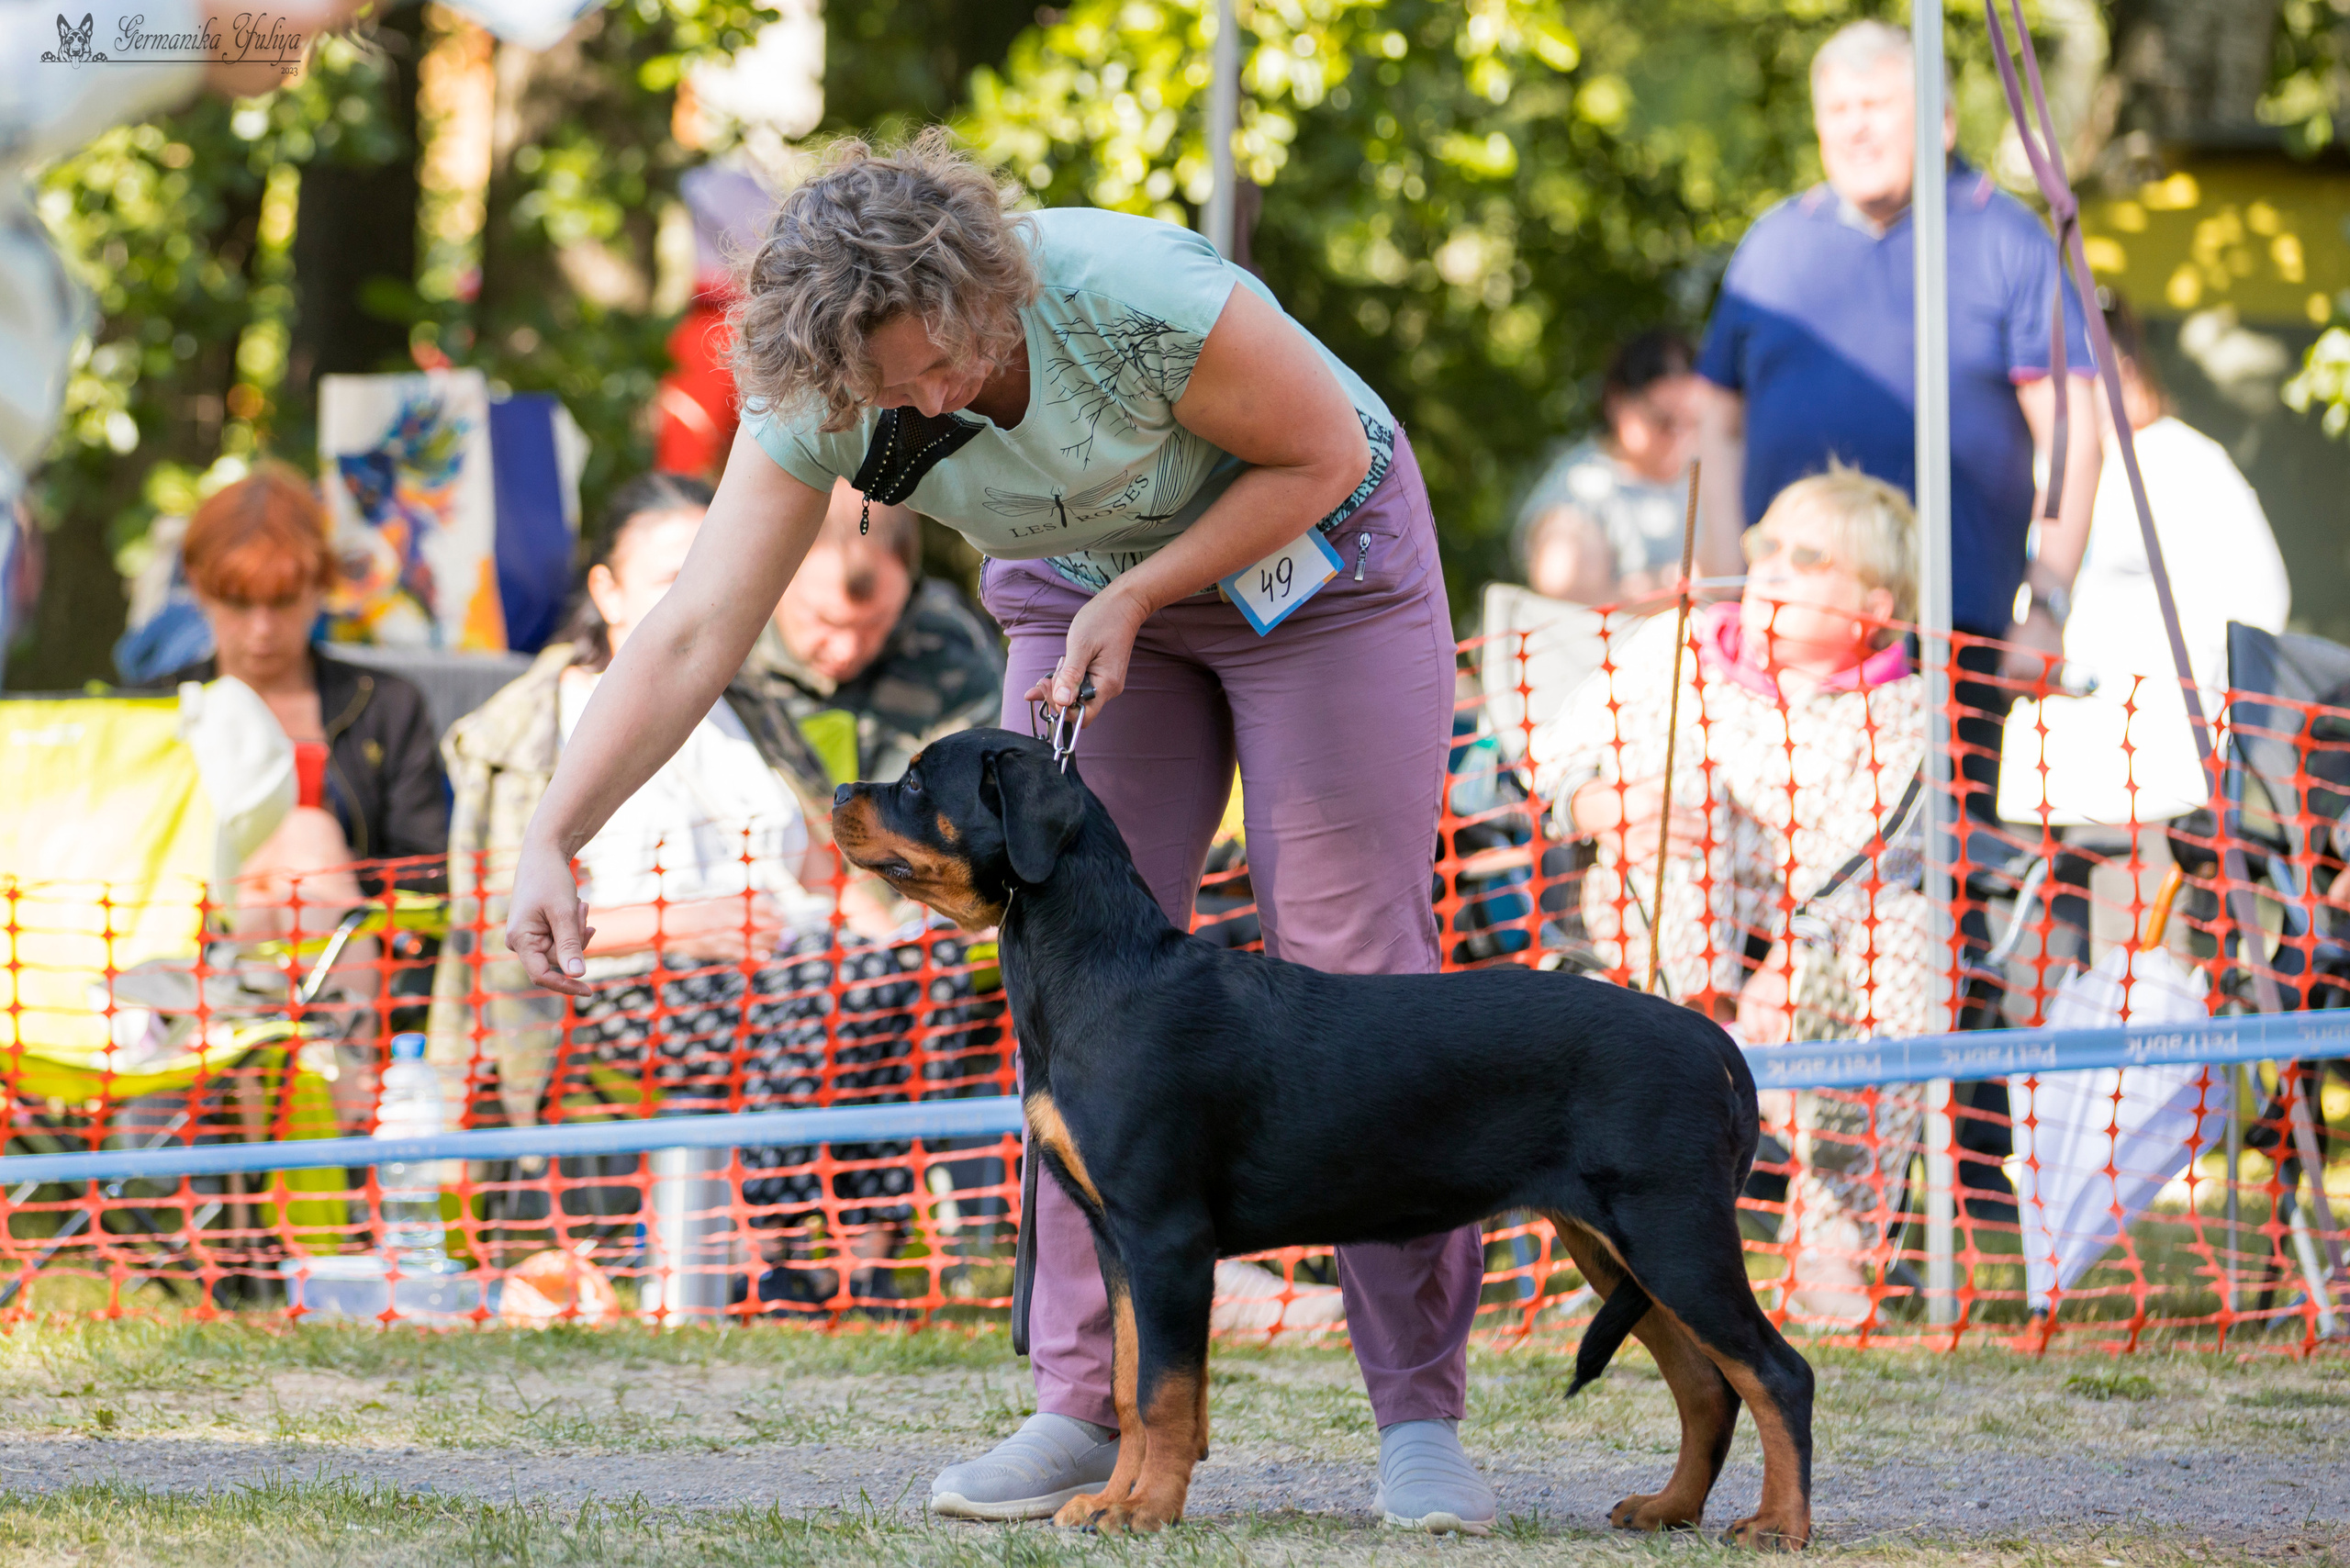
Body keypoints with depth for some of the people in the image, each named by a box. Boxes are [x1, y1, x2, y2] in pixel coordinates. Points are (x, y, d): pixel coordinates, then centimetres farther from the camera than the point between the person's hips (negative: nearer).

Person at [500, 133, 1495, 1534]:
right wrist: (553, 839, -34)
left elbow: (1322, 452, -21)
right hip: (1085, 580, 4)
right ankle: (1093, 1413, 0)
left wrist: (1135, 602, -27)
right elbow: (696, 634, -25)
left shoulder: (1138, 298, -37)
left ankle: (1423, 1418, -7)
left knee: (1354, 968, -10)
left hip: (1313, 556, -4)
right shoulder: (820, 398, -24)